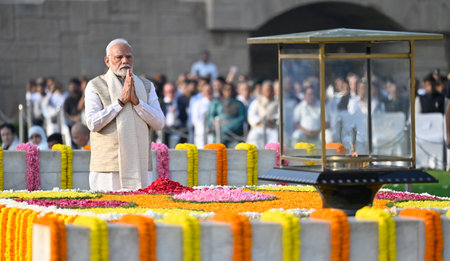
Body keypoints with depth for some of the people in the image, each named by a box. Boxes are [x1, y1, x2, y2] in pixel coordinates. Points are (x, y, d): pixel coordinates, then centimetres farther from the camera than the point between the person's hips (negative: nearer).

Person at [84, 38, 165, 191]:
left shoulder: (146, 86, 14)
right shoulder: (95, 86, 5)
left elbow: (159, 123, 3)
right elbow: (93, 123, -9)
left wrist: (136, 100, -9)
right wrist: (121, 100, -10)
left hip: (138, 165, 3)